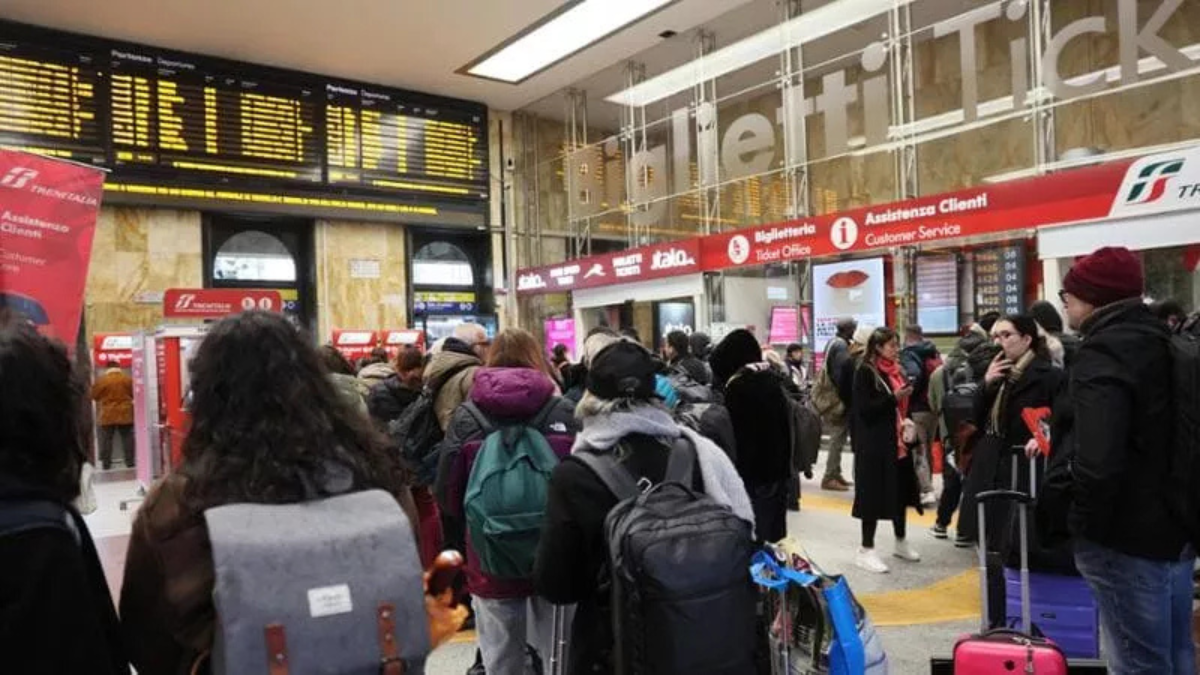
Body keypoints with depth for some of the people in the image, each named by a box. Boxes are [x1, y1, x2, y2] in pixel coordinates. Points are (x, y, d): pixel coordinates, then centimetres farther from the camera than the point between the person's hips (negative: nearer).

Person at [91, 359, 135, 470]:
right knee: (127, 439, 5)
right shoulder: (127, 378, -4)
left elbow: (94, 395, 3)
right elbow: (134, 394, 6)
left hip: (108, 415, 0)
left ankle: (106, 464, 8)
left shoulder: (101, 380, -6)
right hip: (125, 414, 0)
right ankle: (130, 463, 6)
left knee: (106, 440, 7)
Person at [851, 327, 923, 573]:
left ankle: (901, 542, 31)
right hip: (875, 445, -8)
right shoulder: (865, 372, -11)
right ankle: (866, 550, 6)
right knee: (874, 494, -3)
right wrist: (893, 398, -24)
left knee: (900, 491, 15)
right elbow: (864, 409, -18)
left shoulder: (897, 370, 13)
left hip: (898, 442, 8)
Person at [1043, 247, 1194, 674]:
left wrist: (1083, 522, -15)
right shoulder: (1160, 342, 9)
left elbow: (1096, 463, -30)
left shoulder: (1104, 353, -20)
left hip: (1128, 536, -9)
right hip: (1173, 525, 10)